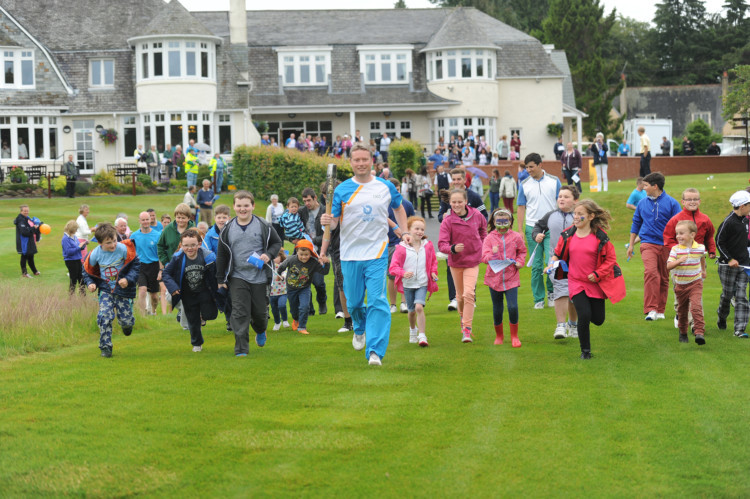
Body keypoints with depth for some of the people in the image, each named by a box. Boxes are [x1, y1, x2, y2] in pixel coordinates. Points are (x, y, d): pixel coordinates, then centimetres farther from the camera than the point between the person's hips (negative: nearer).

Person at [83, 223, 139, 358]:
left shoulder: (123, 249, -17)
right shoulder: (95, 254, -11)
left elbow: (136, 265, -6)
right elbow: (87, 270, 7)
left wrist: (128, 279, -19)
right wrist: (90, 283, -9)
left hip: (123, 290, -1)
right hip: (106, 290, 1)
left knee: (126, 320, 3)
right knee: (104, 317, -16)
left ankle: (127, 324, 44)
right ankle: (105, 347, -4)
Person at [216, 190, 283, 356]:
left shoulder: (263, 226, -2)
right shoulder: (228, 229, 3)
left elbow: (277, 243, 9)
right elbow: (222, 255, 9)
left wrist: (269, 254, -12)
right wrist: (221, 279, 9)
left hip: (259, 276, 0)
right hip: (237, 277, 0)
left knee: (259, 311, 10)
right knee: (240, 313, -9)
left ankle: (260, 331, 44)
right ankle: (241, 349, -6)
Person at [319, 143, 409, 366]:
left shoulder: (386, 187, 4)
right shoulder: (342, 190, 0)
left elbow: (398, 207, 23)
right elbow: (334, 220, 1)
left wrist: (403, 232, 14)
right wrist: (327, 222, -21)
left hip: (377, 254, -1)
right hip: (350, 255, 1)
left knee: (378, 302, -12)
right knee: (353, 302, 10)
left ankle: (375, 351, -14)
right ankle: (360, 329, 44)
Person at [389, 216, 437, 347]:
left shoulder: (428, 246, 0)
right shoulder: (401, 248, -8)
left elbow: (434, 261, 17)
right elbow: (393, 267, -9)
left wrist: (433, 272, -1)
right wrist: (403, 273, -27)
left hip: (422, 284, 0)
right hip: (407, 284, 0)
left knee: (419, 307, -20)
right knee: (411, 310, 14)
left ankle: (422, 336, -18)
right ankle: (413, 330, 43)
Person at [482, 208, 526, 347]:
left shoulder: (515, 237, 1)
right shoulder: (489, 238, -3)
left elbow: (522, 251, 17)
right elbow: (484, 256, -10)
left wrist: (519, 262, 0)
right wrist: (493, 254, -30)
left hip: (511, 278, 0)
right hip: (494, 278, 0)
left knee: (513, 307, -12)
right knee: (497, 309, 10)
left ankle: (514, 336, 5)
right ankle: (499, 335, 31)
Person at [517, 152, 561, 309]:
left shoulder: (554, 181, 3)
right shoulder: (524, 184, 6)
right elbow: (521, 208, 8)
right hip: (532, 228, 1)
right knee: (536, 266, 2)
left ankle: (551, 291, 13)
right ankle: (538, 299, 10)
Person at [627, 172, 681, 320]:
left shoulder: (671, 203, 0)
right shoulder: (642, 204, 9)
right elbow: (636, 224, 20)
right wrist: (631, 244, 20)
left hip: (666, 245, 0)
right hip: (648, 243, 0)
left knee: (664, 278, 7)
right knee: (650, 272, -21)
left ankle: (660, 310, 19)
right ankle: (651, 310, -25)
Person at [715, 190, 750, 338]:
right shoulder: (728, 222, -15)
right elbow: (719, 242, -12)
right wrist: (729, 259, -16)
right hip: (728, 265, -6)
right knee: (727, 294, 5)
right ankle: (721, 319, 31)